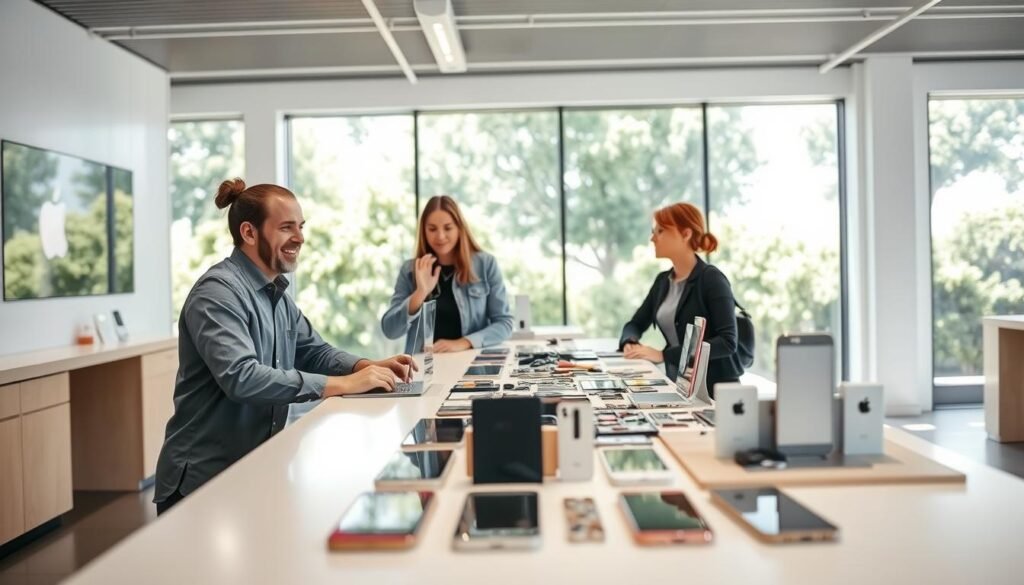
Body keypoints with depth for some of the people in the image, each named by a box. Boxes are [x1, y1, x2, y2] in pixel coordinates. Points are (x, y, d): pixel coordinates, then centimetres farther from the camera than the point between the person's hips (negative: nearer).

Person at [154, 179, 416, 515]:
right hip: (203, 481, -8)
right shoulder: (218, 292, -18)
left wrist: (367, 367, -5)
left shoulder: (276, 293, 11)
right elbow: (241, 377, -31)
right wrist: (342, 384, -30)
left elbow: (313, 351, 15)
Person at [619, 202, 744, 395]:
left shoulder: (712, 279, -9)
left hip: (715, 387, -6)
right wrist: (630, 343, -6)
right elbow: (635, 324, 18)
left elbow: (727, 342, -18)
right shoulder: (663, 281, 10)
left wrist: (663, 355, -24)